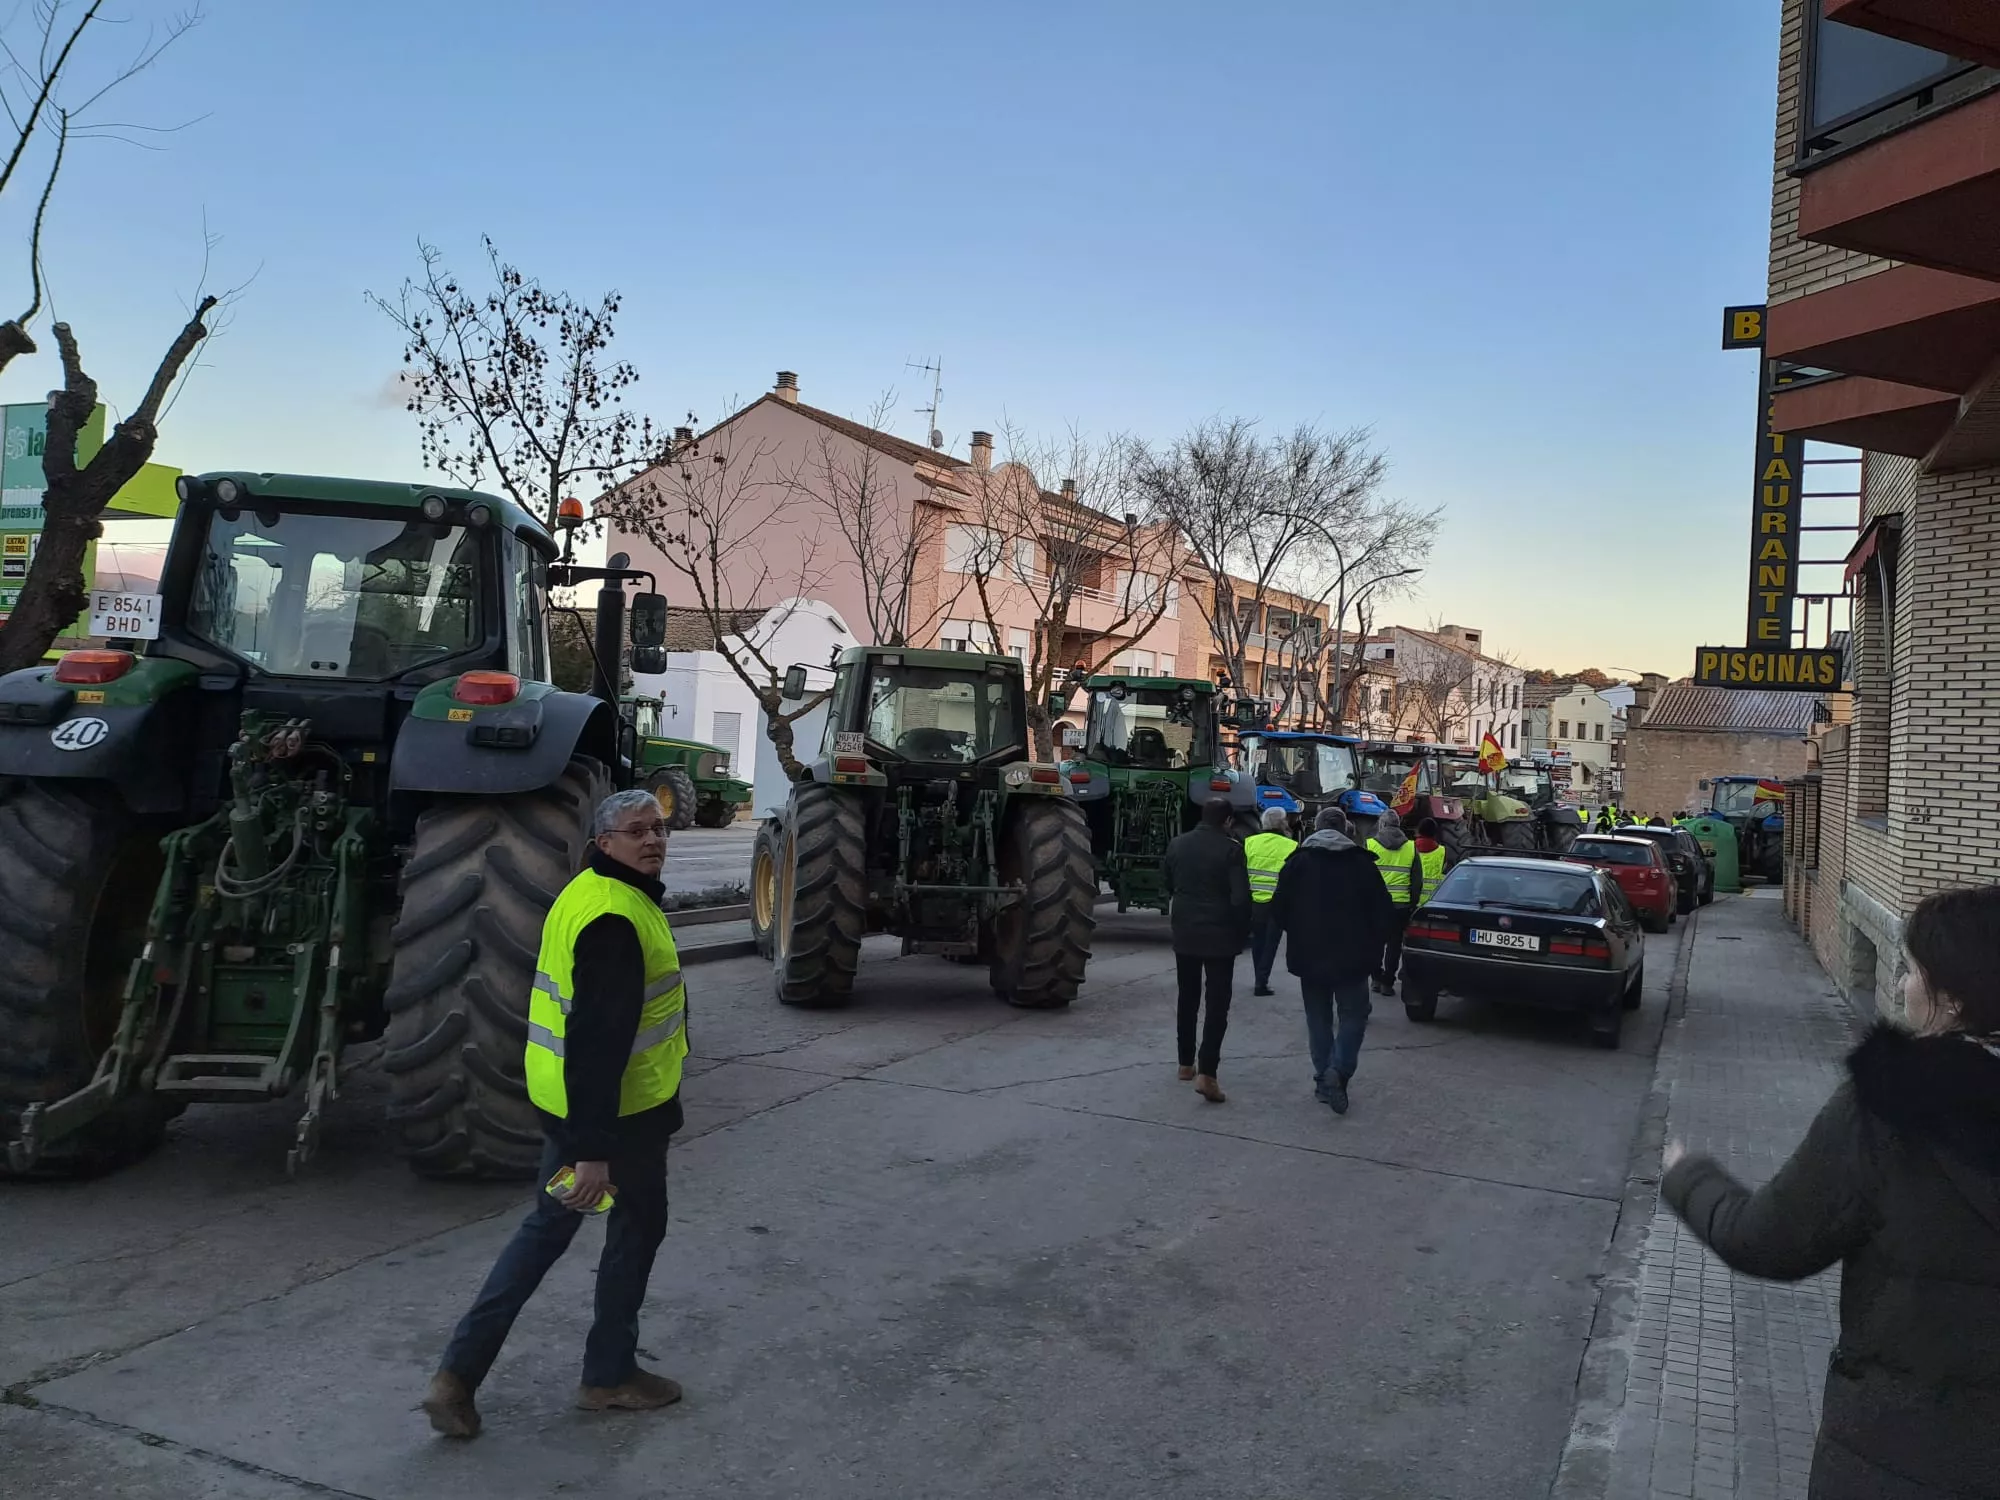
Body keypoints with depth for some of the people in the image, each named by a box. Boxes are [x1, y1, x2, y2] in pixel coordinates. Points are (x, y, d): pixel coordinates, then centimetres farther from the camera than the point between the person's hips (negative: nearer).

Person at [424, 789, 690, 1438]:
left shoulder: (587, 895, 9)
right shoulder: (615, 918, -25)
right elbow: (597, 1040, -29)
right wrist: (593, 1150, -29)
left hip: (563, 1099, 9)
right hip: (615, 1111, -9)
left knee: (547, 1227, 17)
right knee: (636, 1230, 10)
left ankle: (459, 1372, 18)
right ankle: (609, 1375, 27)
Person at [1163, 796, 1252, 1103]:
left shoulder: (1177, 845, 4)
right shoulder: (1231, 849, -12)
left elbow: (1168, 887, 14)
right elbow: (1241, 898, -16)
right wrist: (1243, 933, -3)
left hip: (1184, 934, 5)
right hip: (1220, 936, -5)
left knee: (1187, 1000, 18)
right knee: (1217, 1004, -3)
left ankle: (1186, 1063, 26)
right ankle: (1206, 1072, -12)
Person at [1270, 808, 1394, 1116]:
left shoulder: (1298, 862, -1)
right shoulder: (1361, 862, -4)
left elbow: (1280, 908, -1)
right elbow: (1383, 912, -3)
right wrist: (1372, 948, 10)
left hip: (1310, 955, 2)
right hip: (1352, 956, -1)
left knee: (1318, 1019, 13)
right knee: (1353, 1015, 7)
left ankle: (1323, 1078, 13)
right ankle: (1338, 1070, -13)